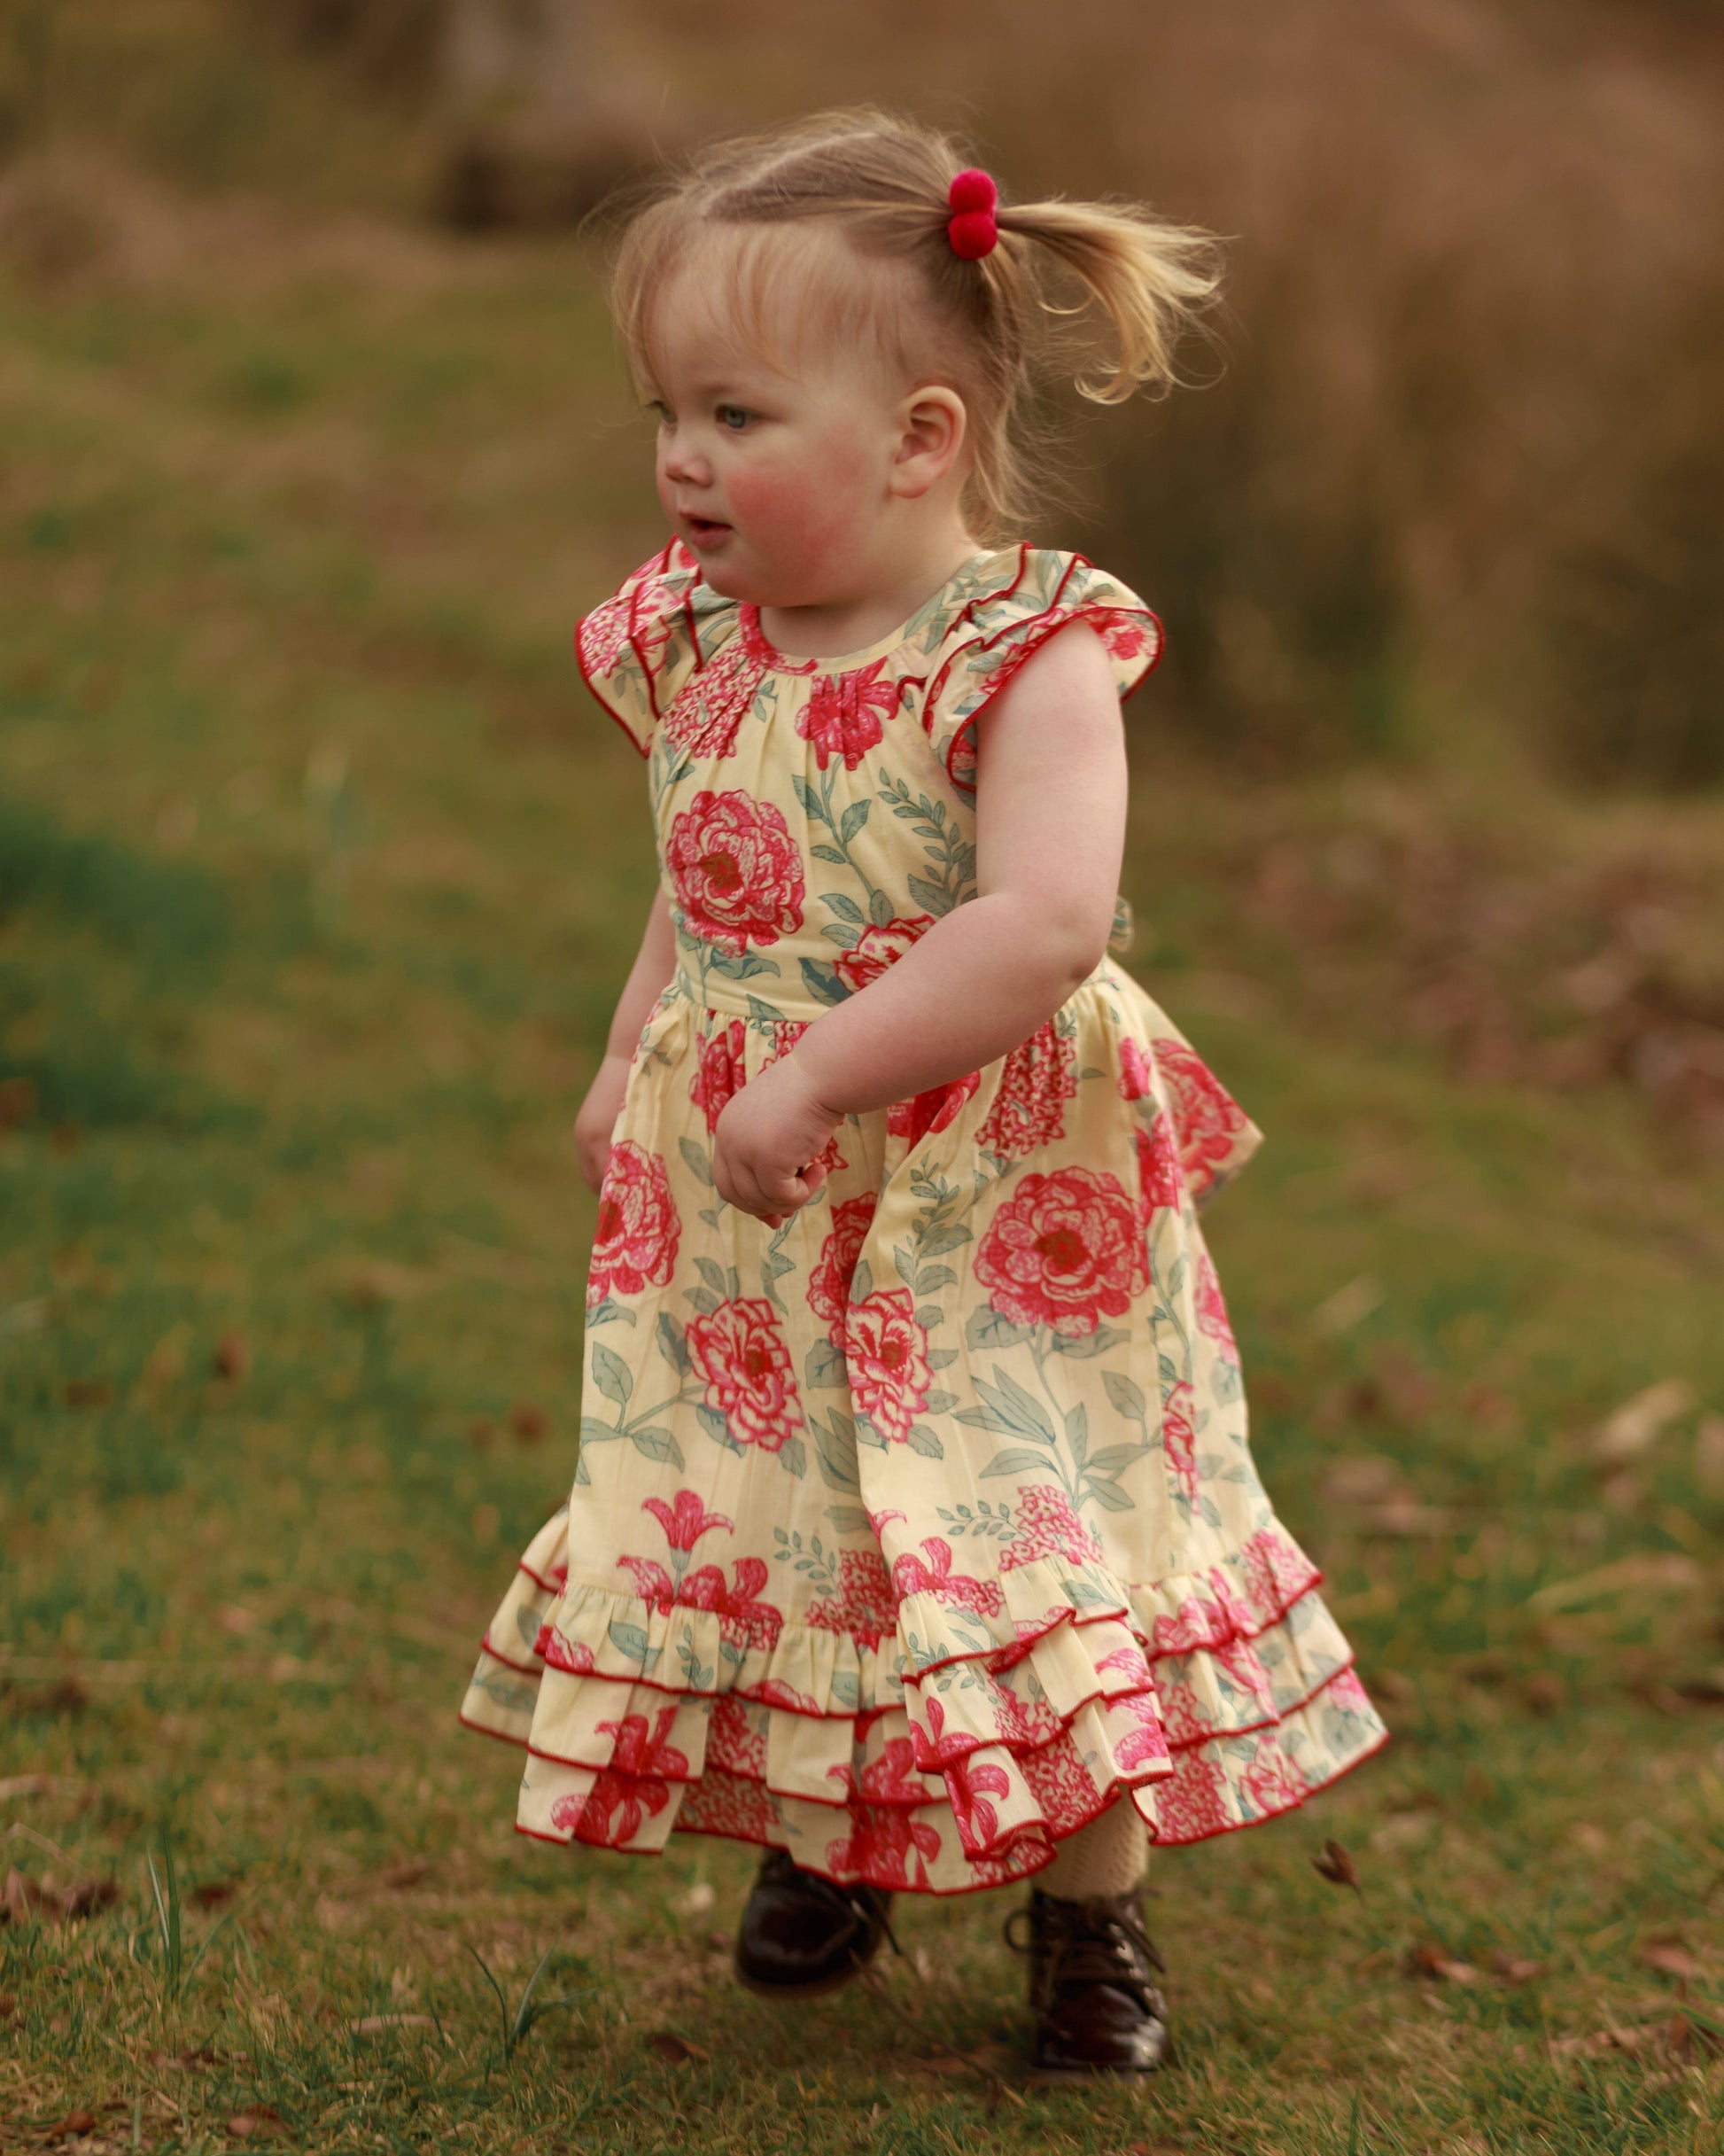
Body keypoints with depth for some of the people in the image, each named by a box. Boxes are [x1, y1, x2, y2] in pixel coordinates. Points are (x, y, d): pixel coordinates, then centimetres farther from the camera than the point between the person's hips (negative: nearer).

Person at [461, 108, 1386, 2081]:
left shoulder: (1027, 660, -20)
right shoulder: (699, 643, 0)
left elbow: (1042, 927, -33)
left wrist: (808, 1085, -32)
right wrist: (633, 1062, 7)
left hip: (992, 1216, -6)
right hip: (745, 1215, 6)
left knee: (1038, 1533, 2)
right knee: (761, 1517, 15)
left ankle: (1089, 1911, 23)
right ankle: (815, 1840, 39)